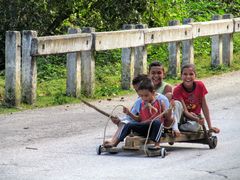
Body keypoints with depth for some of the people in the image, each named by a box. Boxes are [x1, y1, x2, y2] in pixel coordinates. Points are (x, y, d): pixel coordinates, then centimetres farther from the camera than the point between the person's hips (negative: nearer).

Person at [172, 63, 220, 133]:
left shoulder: (200, 85, -10)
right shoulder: (178, 90, -17)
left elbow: (204, 106, -5)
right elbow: (185, 111, -22)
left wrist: (210, 127, -7)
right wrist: (197, 119, -41)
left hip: (195, 116, 1)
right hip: (182, 117, -1)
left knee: (194, 126, -36)